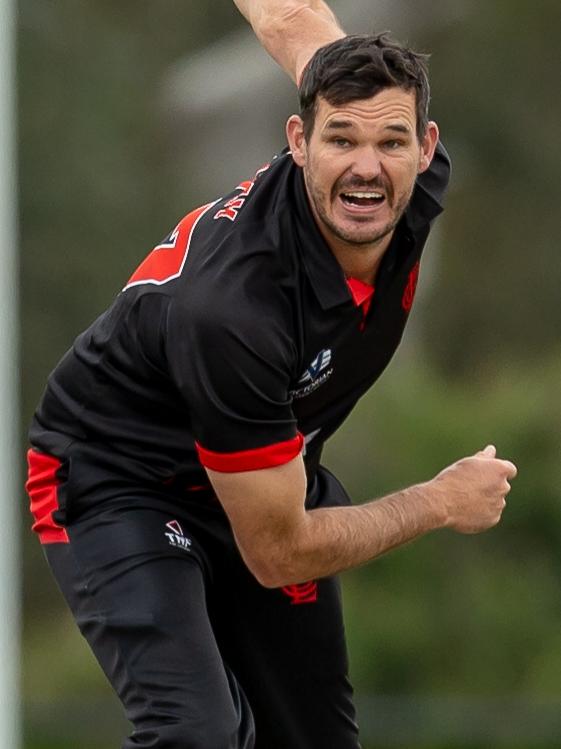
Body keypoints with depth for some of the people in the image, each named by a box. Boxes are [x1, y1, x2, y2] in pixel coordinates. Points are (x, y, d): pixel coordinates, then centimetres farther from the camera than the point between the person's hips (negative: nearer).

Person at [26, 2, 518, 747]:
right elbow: (277, 553, -26)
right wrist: (440, 503, -15)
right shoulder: (233, 307, -38)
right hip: (118, 483, -7)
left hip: (270, 474, 7)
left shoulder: (418, 182, -20)